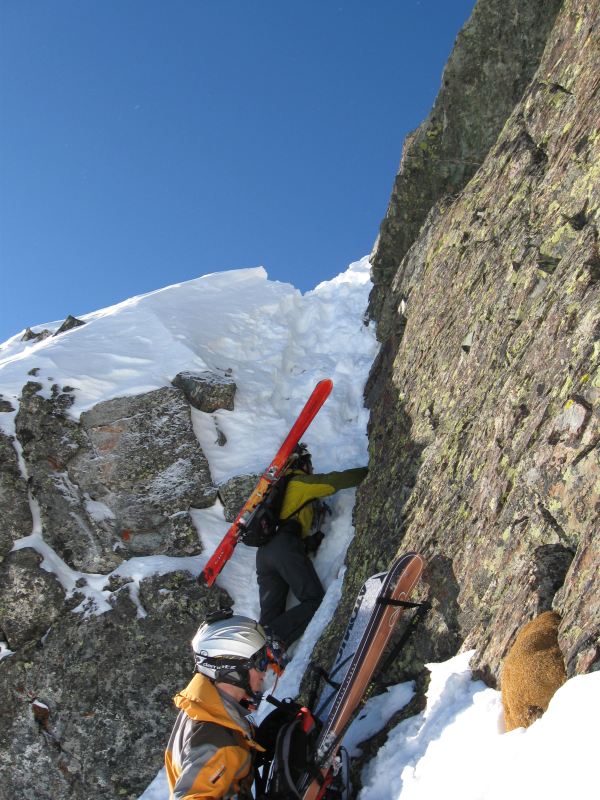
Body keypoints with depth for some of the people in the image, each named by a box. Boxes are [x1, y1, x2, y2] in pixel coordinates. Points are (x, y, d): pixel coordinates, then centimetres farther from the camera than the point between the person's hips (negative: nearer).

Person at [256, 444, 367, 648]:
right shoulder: (301, 483, 11)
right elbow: (338, 480, 3)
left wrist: (310, 541, 24)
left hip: (263, 552, 8)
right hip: (286, 548, -8)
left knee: (270, 614, 0)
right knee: (316, 601, -9)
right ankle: (275, 636, -27)